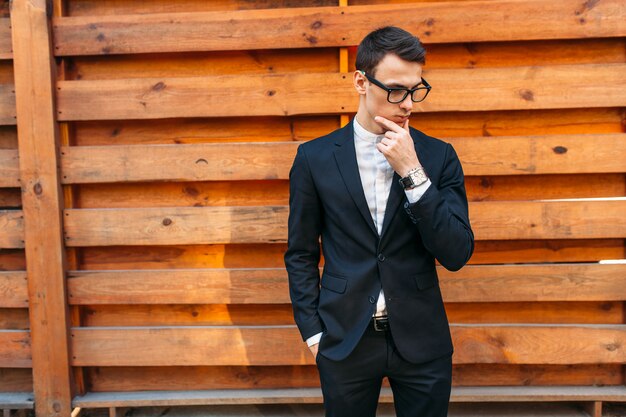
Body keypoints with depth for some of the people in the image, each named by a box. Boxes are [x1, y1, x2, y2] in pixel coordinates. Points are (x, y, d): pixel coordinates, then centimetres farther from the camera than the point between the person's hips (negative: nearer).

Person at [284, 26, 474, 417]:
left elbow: (457, 255, -10)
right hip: (344, 341, 0)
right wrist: (313, 332, -1)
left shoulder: (438, 156, -3)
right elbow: (301, 255, 2)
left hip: (422, 341, 1)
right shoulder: (315, 157, -5)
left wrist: (412, 172, -18)